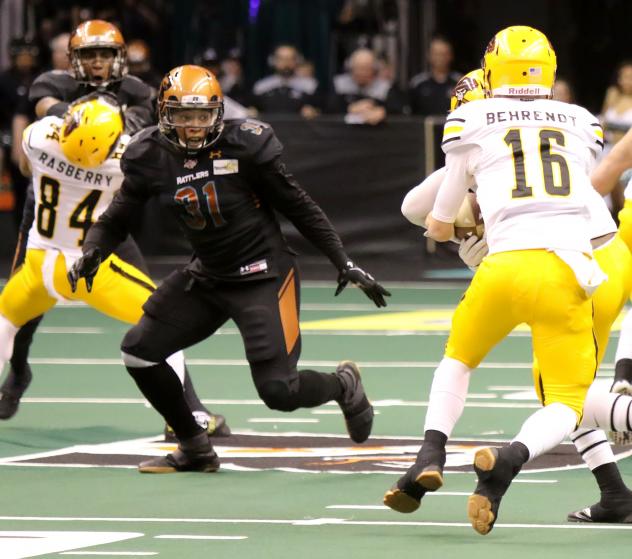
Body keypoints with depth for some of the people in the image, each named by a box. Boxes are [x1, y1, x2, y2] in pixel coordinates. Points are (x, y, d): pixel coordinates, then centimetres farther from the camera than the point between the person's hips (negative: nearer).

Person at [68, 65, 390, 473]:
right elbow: (116, 220, 1)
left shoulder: (245, 146, -18)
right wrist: (93, 252, -22)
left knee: (278, 389, -14)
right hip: (206, 277, 6)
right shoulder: (152, 156, -6)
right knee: (139, 351, -1)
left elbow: (299, 208, -9)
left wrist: (346, 264, -8)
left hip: (263, 276, -5)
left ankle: (345, 385, 22)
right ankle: (195, 449, 17)